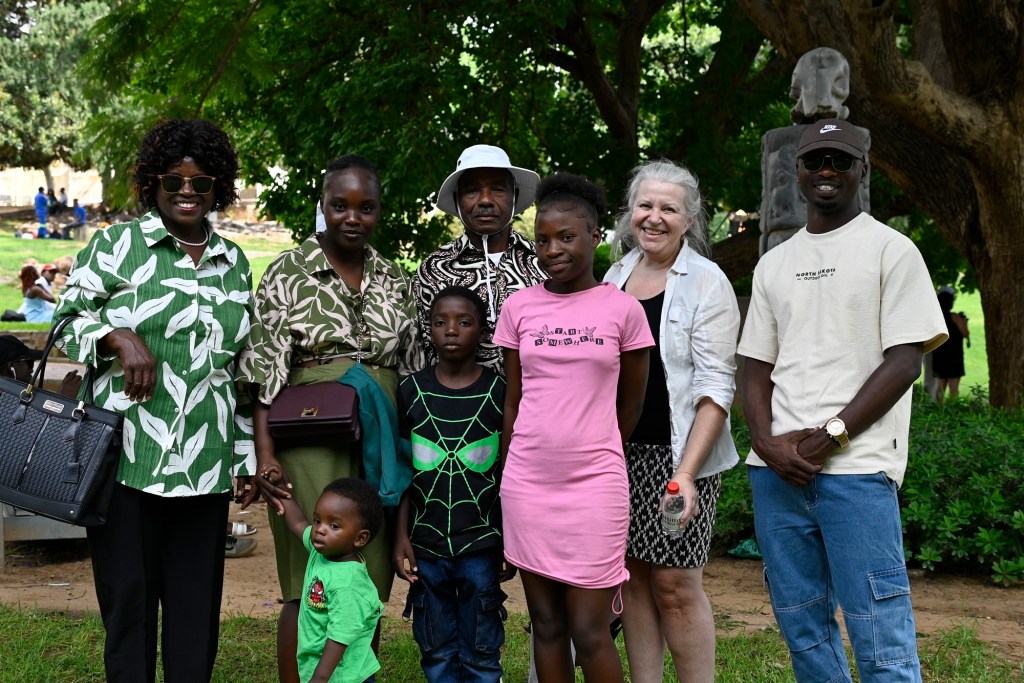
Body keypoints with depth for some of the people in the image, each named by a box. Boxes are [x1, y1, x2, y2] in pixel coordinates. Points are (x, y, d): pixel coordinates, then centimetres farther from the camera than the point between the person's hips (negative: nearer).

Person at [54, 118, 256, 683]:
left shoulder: (234, 263, 16)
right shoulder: (117, 244, 3)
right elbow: (69, 319, 3)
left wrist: (247, 456, 16)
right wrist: (120, 338, -17)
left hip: (206, 467, 3)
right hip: (126, 460, -3)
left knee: (197, 605, 6)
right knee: (127, 596, 2)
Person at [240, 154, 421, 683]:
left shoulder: (394, 280, 12)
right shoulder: (288, 271, 1)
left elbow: (412, 371, 16)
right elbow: (264, 369, -3)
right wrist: (265, 454, -11)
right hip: (310, 443, -4)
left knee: (368, 586, 7)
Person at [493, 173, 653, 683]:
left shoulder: (623, 309, -2)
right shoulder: (519, 307, 4)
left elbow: (631, 404, 8)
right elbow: (513, 399, 10)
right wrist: (507, 481, 11)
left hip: (595, 484, -2)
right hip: (527, 483, 3)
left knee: (589, 631, -2)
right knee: (546, 625, 9)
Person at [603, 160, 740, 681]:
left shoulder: (706, 282, -7)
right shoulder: (617, 274, 11)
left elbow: (716, 387, -12)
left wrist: (686, 472, -21)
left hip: (676, 455, -5)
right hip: (620, 452, 6)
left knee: (674, 583, -4)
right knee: (633, 578, 9)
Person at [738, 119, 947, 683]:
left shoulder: (891, 250, 2)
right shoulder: (773, 264, 17)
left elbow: (905, 362, -5)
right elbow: (756, 366, 16)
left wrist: (829, 437, -12)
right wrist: (767, 442, -3)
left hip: (856, 468, -5)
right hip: (774, 468, 5)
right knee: (802, 629, 10)